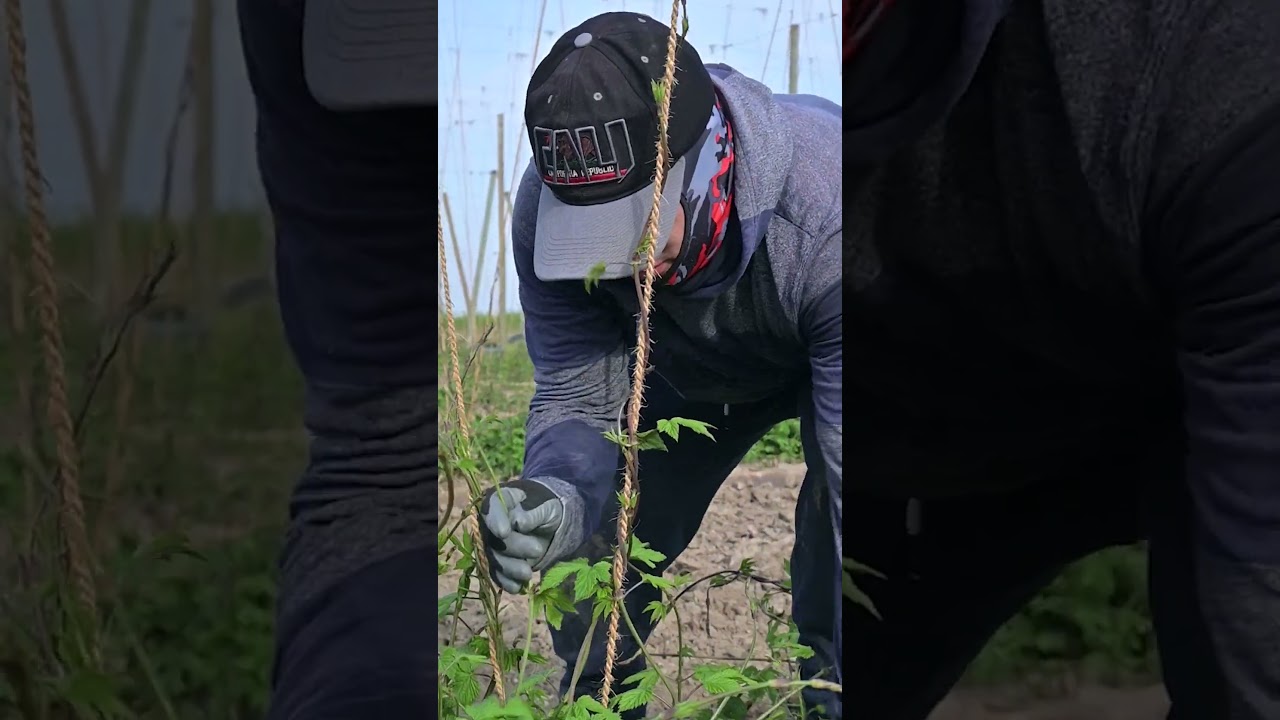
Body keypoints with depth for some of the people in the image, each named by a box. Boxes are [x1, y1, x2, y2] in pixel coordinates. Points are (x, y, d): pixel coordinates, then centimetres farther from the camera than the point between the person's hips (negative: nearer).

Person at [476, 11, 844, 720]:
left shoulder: (828, 214, -45)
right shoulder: (548, 208, -31)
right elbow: (573, 395, -22)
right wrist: (559, 497, -47)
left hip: (824, 355, -4)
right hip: (686, 369, 4)